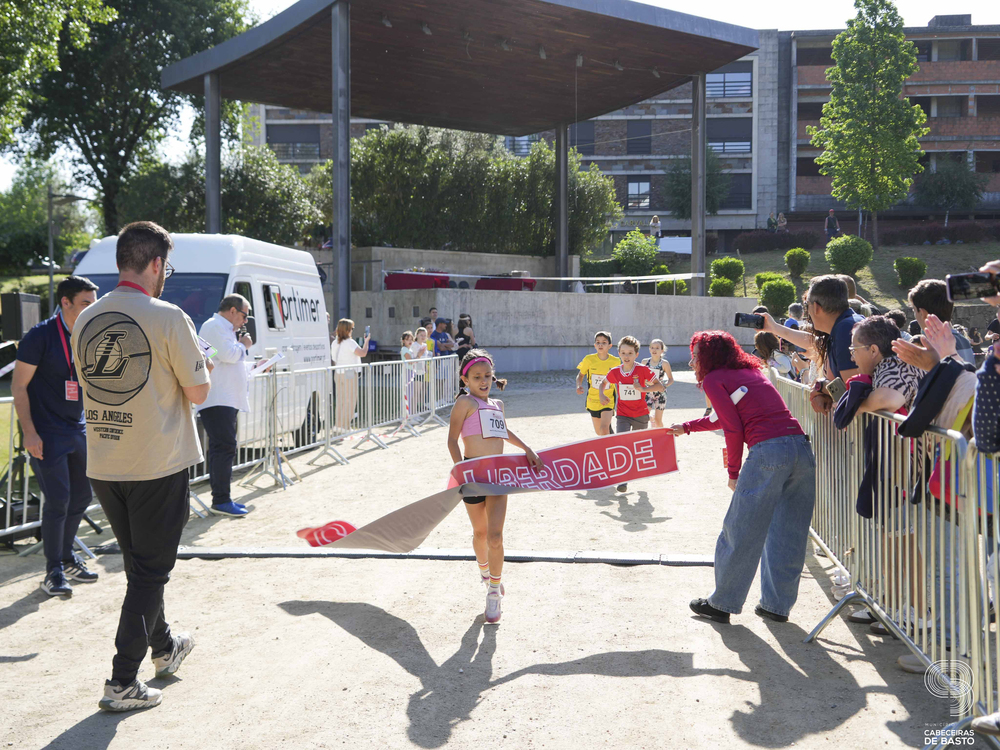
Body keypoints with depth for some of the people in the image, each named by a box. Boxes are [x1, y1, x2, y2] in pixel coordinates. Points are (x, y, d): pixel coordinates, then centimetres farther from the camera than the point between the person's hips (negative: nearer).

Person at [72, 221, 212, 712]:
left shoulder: (86, 320, 3)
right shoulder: (168, 318, -15)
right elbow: (198, 392, -11)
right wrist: (200, 366, 10)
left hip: (102, 466, 6)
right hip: (159, 466, -6)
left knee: (140, 564, 22)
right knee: (150, 571, 5)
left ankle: (164, 647, 41)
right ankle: (123, 681, 5)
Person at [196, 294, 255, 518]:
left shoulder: (224, 329, 25)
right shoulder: (216, 326, -9)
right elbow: (228, 354, -20)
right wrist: (244, 346, -4)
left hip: (226, 399, 11)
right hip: (218, 400, -11)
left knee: (220, 449, 12)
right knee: (225, 448, -14)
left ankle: (221, 499, 16)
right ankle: (221, 501, -13)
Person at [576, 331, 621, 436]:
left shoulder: (615, 361, -9)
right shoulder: (589, 359, -8)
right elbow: (580, 375, 5)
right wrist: (579, 385, -16)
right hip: (593, 400, 3)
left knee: (604, 429, -22)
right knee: (598, 432, 16)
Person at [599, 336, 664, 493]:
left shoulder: (643, 370, -12)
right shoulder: (615, 372, -5)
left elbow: (660, 386, -10)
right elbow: (604, 382, 15)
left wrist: (643, 389, -25)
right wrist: (601, 394, -5)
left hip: (641, 415, 0)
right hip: (622, 415, 0)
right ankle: (623, 480, -17)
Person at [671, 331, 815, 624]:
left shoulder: (714, 379, 5)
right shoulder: (750, 370, 27)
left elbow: (733, 428, -3)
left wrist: (733, 471, 6)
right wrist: (687, 427, 50)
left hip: (768, 451, -7)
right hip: (801, 446, 8)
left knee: (740, 532, 4)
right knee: (786, 534, 15)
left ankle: (722, 604, 14)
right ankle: (777, 605, 22)